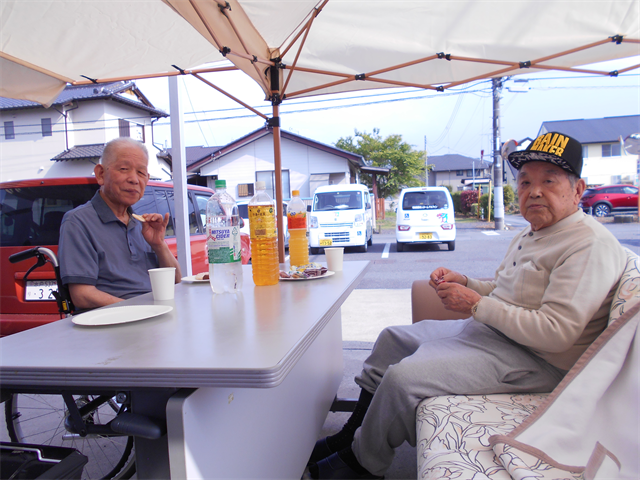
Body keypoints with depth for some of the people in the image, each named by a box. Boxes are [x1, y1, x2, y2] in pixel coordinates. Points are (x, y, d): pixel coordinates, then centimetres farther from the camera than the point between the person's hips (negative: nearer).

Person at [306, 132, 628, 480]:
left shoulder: (591, 245, -19)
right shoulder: (530, 234, 12)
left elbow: (556, 333, -27)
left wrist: (476, 304, -22)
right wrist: (464, 282, 0)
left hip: (534, 361, -10)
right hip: (488, 331, 11)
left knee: (404, 376, -23)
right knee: (392, 339, 12)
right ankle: (351, 435, 20)